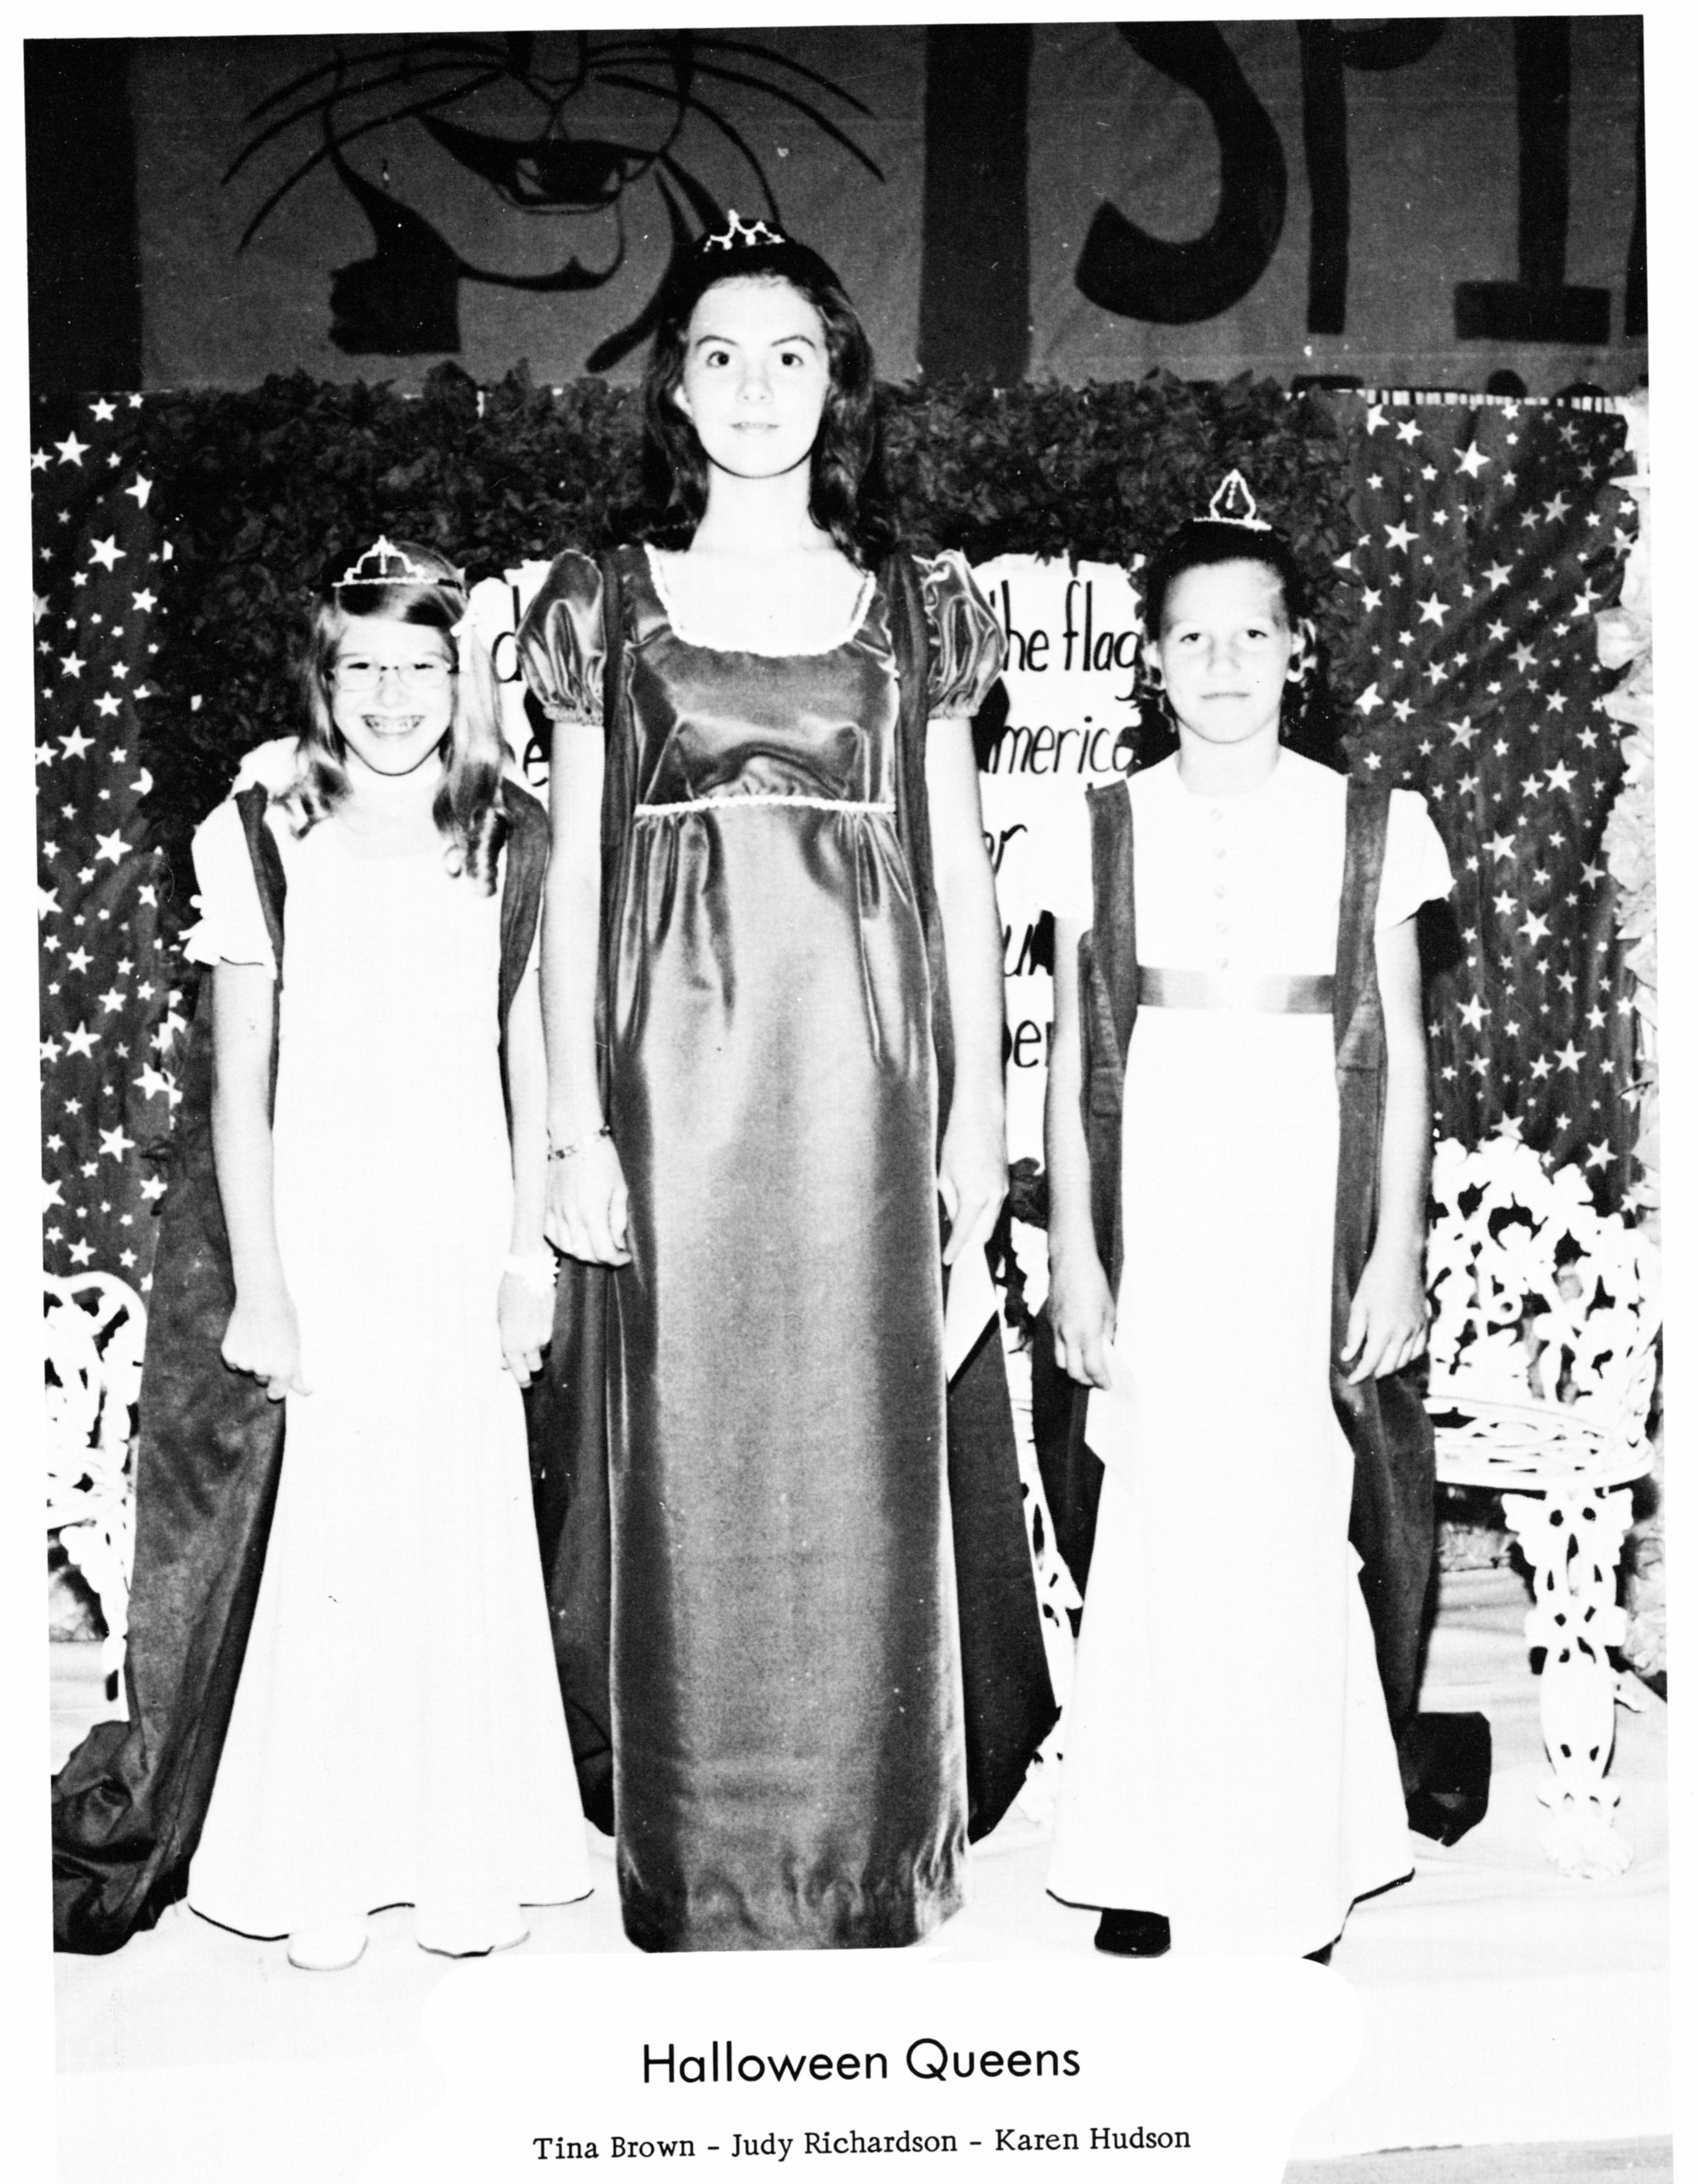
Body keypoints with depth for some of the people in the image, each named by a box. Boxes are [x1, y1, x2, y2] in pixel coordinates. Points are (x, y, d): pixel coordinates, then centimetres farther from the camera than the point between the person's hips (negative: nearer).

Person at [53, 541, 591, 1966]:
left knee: (463, 1542, 6)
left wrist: (530, 1253, 3)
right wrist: (259, 1291, -4)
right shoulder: (261, 843, -2)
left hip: (462, 1247, 1)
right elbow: (239, 1089, -2)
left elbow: (531, 1065, 7)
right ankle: (321, 1860, 19)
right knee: (316, 1544, 1)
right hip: (311, 1242, -1)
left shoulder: (512, 846, 4)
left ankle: (467, 1849, 22)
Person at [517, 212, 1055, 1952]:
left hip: (864, 1087, 0)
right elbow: (574, 877, 5)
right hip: (674, 1087, 0)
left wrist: (978, 1116, 2)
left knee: (857, 1471, 4)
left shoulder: (915, 607, 10)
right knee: (691, 1474, 4)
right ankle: (700, 1870, 20)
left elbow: (960, 875, 8)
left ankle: (865, 1869, 20)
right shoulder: (602, 604, 8)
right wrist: (575, 1127, -3)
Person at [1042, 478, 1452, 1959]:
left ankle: (1288, 1875, 19)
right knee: (1161, 1528, 3)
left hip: (1306, 1218, 0)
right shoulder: (1103, 830, 5)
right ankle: (1160, 1865, 20)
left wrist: (1397, 1251, 0)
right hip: (1154, 1219, 1)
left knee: (1291, 1531, 1)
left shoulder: (1372, 824, 3)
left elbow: (1401, 1056, 5)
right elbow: (1072, 1060, 5)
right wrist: (1074, 1259, 2)